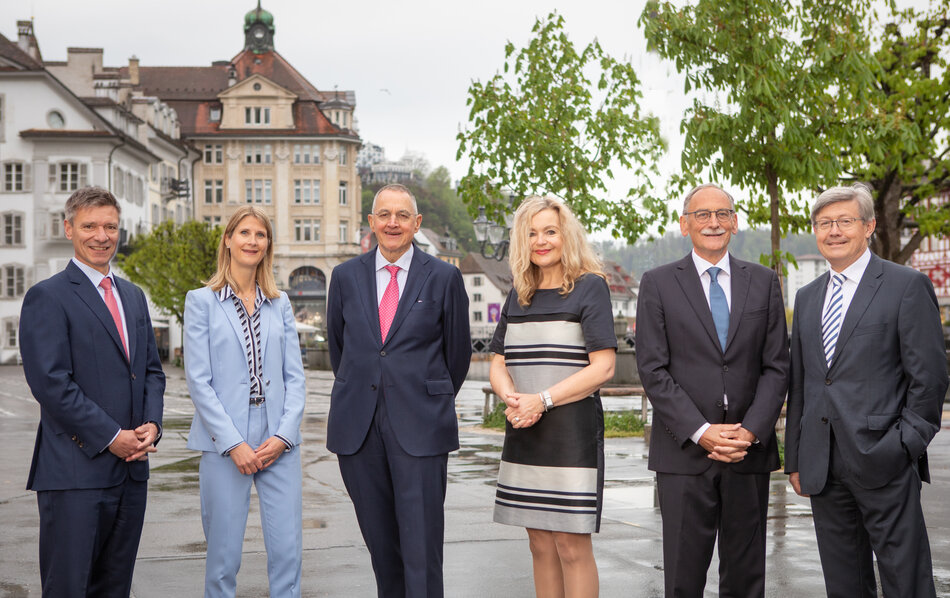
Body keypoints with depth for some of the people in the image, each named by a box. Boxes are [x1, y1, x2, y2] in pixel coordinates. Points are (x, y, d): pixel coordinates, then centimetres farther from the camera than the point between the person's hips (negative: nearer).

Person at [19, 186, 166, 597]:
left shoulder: (133, 295, 17)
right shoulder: (47, 297, -5)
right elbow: (50, 382, -13)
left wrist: (151, 424, 0)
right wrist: (111, 437, -14)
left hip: (131, 469, 7)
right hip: (75, 472, -7)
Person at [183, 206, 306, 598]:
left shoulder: (279, 304, 12)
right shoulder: (201, 301, 2)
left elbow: (294, 376, 9)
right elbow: (198, 380, -4)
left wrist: (283, 434, -6)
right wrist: (233, 443, -11)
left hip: (278, 443, 3)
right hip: (224, 443, -3)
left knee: (288, 549, 0)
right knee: (224, 554, 3)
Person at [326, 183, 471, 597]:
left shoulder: (444, 277, 1)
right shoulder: (346, 276, 9)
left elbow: (458, 352, 10)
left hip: (420, 427, -3)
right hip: (358, 426, 3)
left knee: (422, 543, -6)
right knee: (380, 540, 9)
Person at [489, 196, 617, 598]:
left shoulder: (589, 286, -2)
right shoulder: (519, 295, 14)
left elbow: (603, 368, -10)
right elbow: (498, 366, 13)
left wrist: (542, 400, -16)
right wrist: (511, 398, -9)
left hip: (572, 430, -5)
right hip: (524, 432, 6)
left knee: (572, 545, -4)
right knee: (540, 544, 9)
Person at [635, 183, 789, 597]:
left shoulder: (764, 283, 10)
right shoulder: (658, 284, 3)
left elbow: (776, 366, 6)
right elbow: (653, 370, -3)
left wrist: (751, 432, -8)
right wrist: (701, 432, -12)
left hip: (749, 453, 2)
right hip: (684, 453, -2)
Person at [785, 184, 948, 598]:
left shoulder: (907, 286, -2)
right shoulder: (807, 297, 16)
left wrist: (906, 445, -11)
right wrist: (795, 459, 13)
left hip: (883, 464, -5)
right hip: (822, 467, 6)